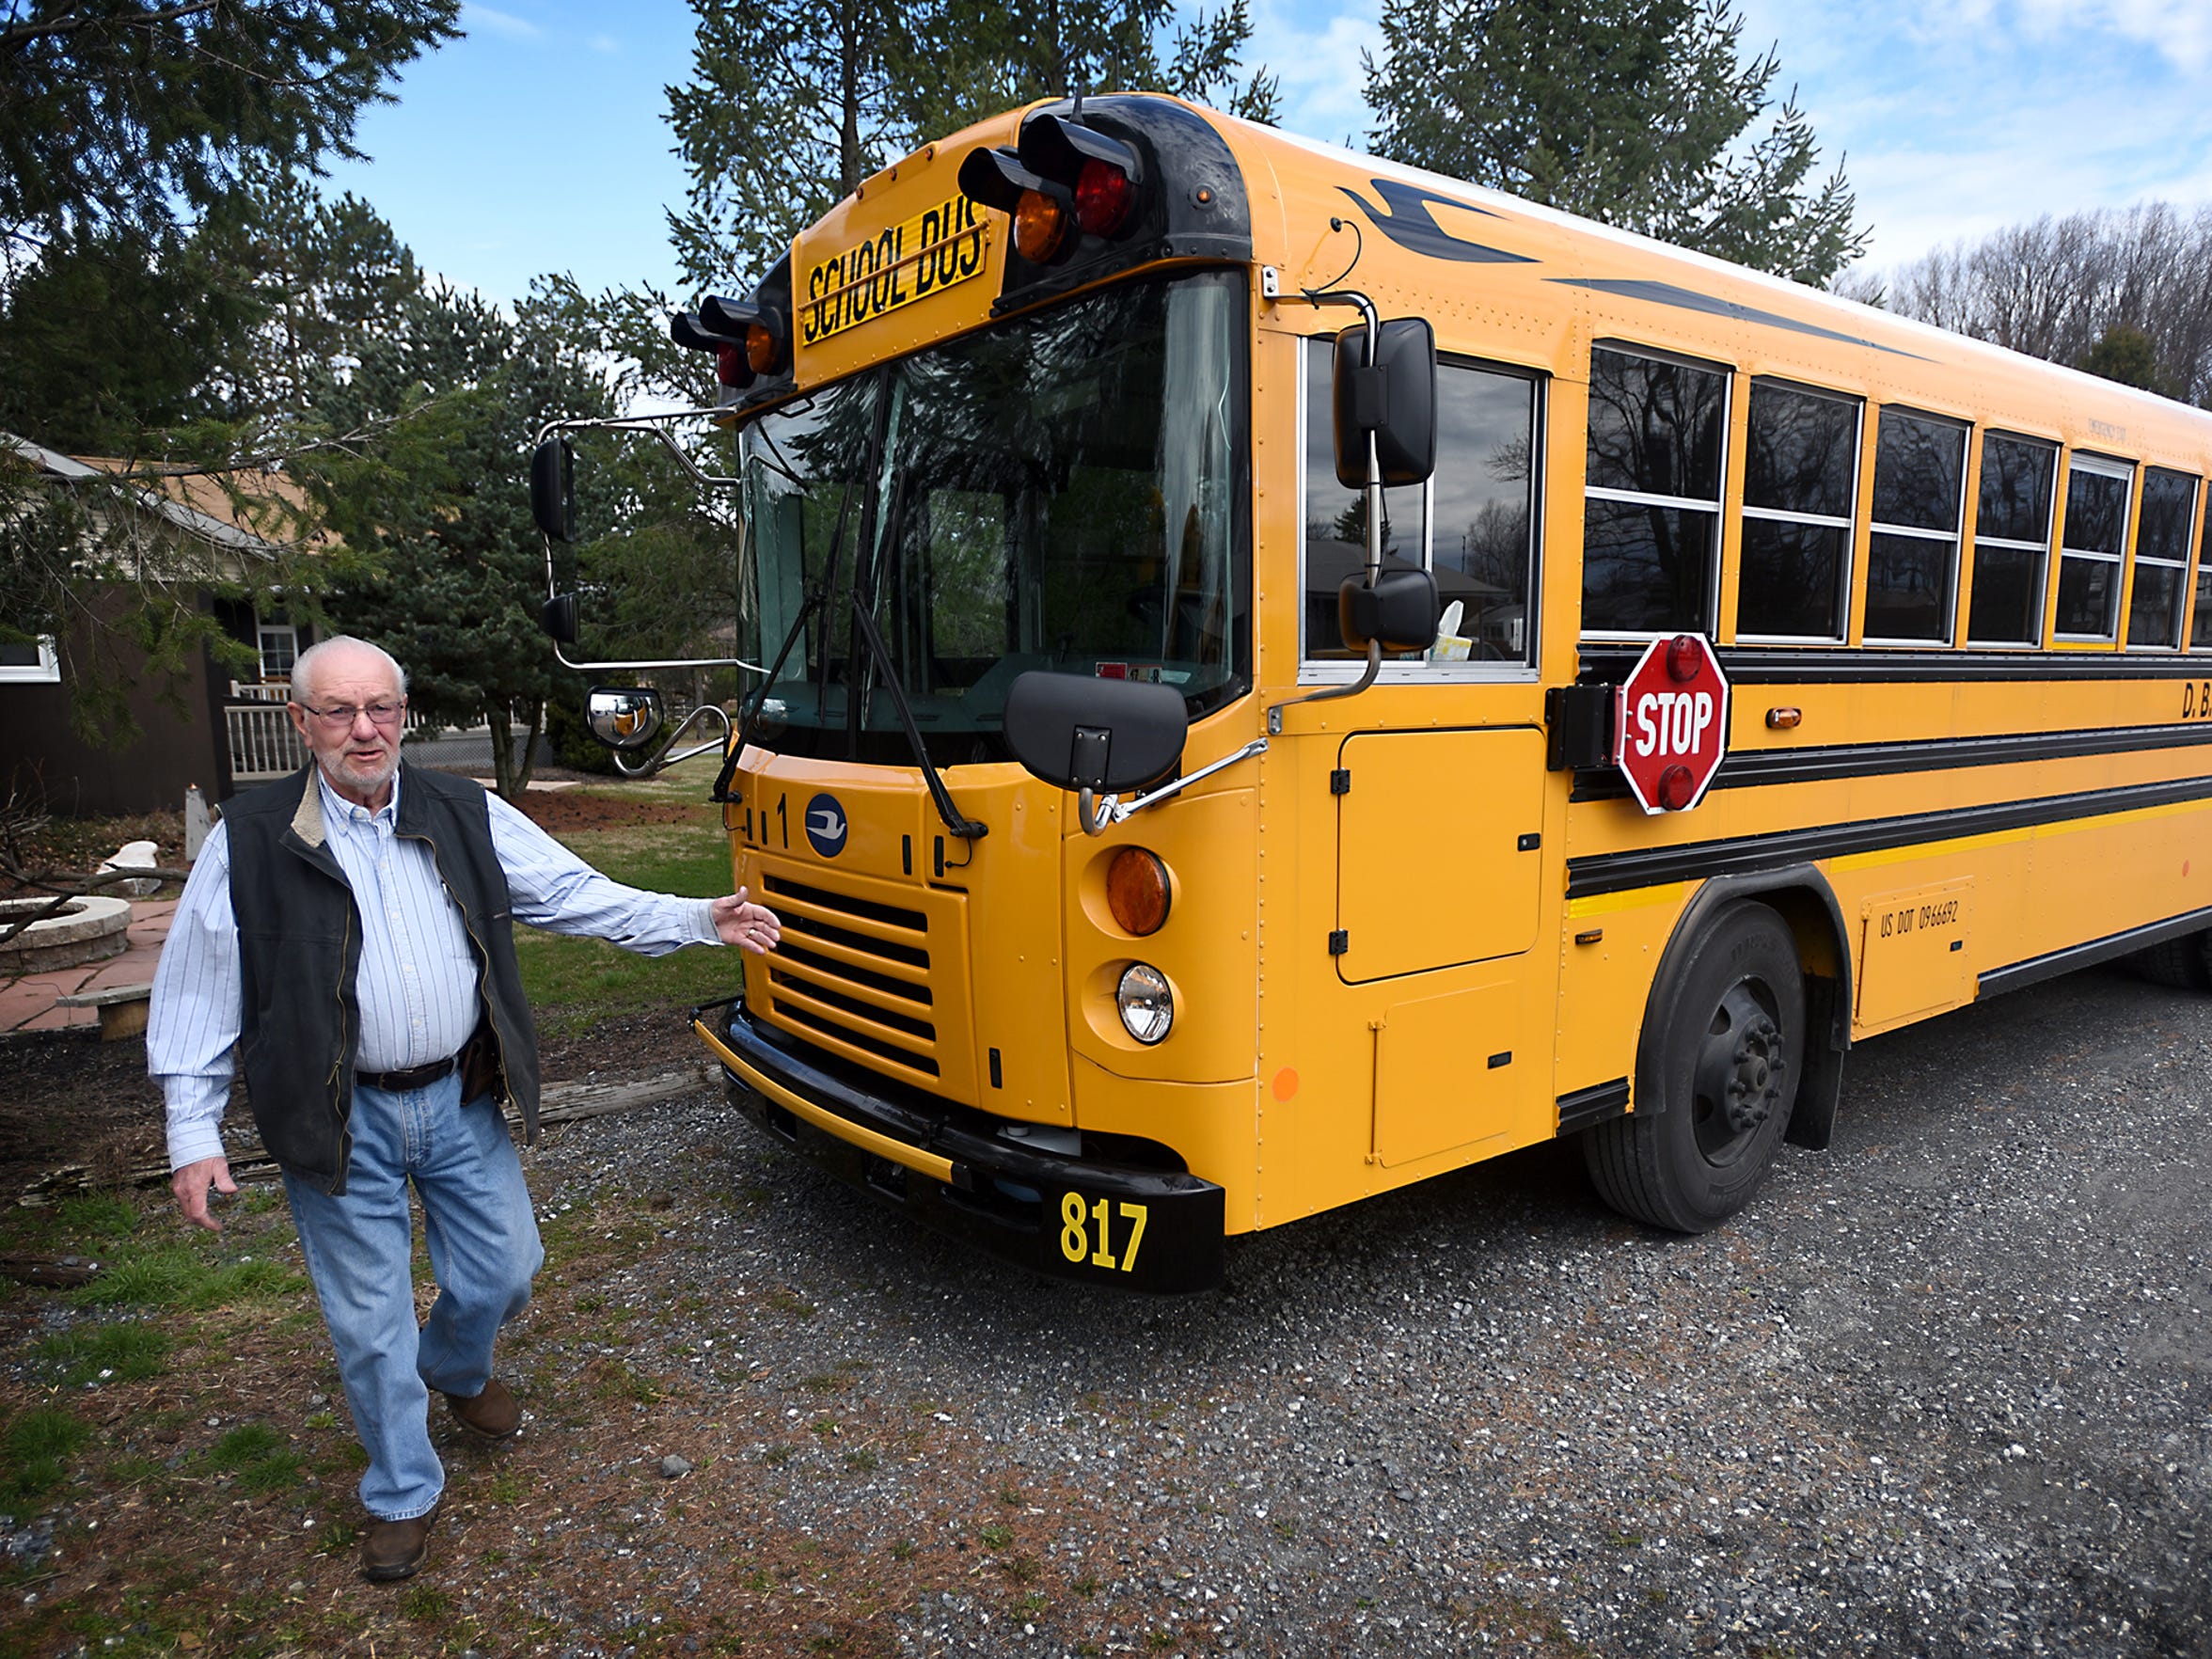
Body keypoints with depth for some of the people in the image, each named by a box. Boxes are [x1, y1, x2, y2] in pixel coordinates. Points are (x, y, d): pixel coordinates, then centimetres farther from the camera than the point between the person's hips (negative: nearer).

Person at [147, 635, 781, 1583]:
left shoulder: (467, 817, 0)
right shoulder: (249, 844, -7)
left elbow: (582, 898, 1)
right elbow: (196, 997, -3)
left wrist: (700, 921, -7)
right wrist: (193, 1134, -6)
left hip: (461, 1102, 3)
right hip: (342, 1123, -2)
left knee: (503, 1270, 16)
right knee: (370, 1319, 9)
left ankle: (457, 1371, 51)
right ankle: (402, 1495, 32)